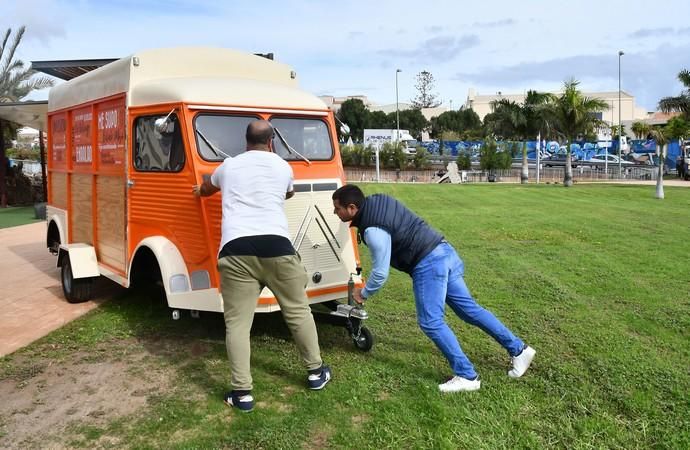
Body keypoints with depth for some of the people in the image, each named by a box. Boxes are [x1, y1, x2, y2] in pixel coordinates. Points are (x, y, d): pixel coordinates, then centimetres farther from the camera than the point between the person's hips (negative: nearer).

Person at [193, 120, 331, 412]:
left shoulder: (228, 166, 20)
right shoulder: (283, 167, 17)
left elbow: (207, 187, 42)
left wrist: (200, 192, 67)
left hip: (236, 249, 0)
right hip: (276, 245, 0)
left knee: (237, 322, 4)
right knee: (298, 311, 15)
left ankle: (242, 391, 3)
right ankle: (316, 372, 27)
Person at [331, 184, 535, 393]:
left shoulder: (374, 231, -22)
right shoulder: (376, 200, 4)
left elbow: (380, 274, -16)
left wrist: (363, 293, 2)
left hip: (428, 264, -10)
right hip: (441, 251, 10)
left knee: (431, 322, -5)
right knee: (469, 308, 14)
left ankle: (467, 376, 2)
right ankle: (519, 350, 23)